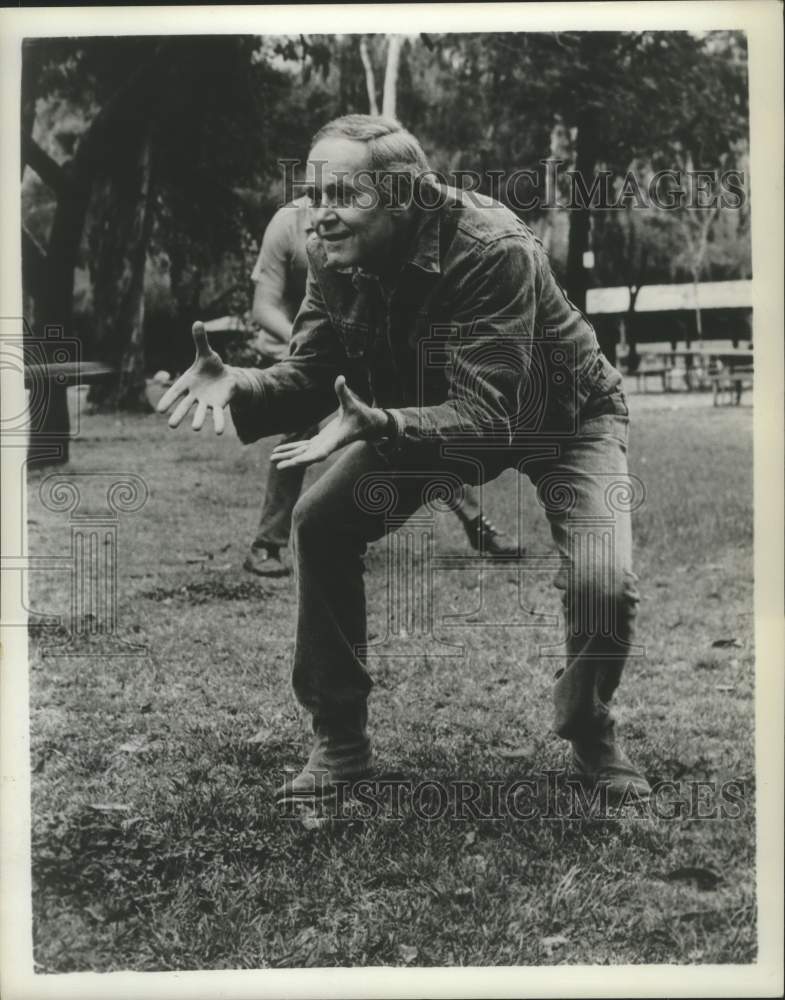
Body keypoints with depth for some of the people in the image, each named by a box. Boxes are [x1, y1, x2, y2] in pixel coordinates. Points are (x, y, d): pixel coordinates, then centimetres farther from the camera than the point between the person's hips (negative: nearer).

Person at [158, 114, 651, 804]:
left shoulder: (493, 250, -37)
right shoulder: (332, 257, -17)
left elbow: (484, 416, -42)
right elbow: (311, 376, -14)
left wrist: (376, 426, -59)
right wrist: (235, 385, -35)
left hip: (563, 417, -5)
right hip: (431, 411, 6)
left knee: (603, 585, -25)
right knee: (320, 522, -11)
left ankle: (593, 740, 9)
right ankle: (340, 741, 3)